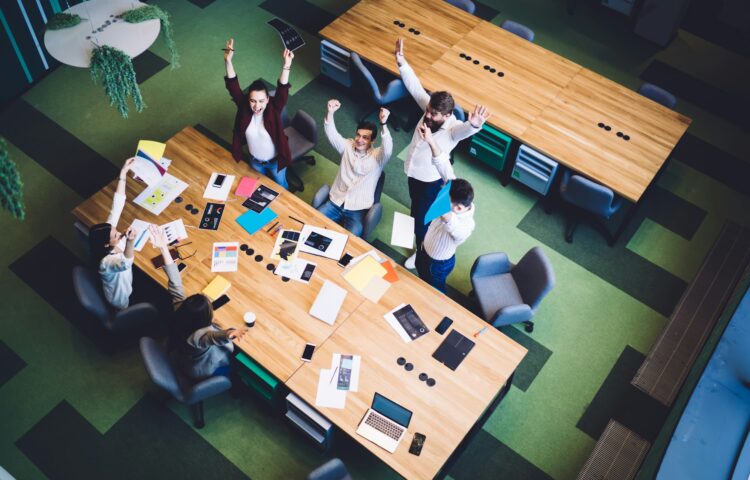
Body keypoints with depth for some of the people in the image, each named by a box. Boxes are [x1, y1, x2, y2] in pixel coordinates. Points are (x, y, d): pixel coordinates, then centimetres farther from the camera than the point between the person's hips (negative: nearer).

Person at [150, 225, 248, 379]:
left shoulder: (180, 310, -30)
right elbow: (214, 336, -70)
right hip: (206, 372, -6)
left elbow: (175, 285, -28)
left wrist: (164, 248, -32)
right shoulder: (197, 336, -48)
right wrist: (230, 334, -93)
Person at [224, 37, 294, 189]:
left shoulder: (273, 109, -31)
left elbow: (282, 91, -47)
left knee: (280, 185, 27)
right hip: (255, 160, 2)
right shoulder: (244, 108, -25)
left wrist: (286, 65, -63)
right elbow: (233, 86, -36)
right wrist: (228, 61, -51)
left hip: (275, 160, -2)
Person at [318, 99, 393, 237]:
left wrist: (383, 124, -44)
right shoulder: (347, 146, 4)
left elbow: (388, 150, -27)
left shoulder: (377, 156, -5)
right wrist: (330, 113, -30)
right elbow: (332, 135, -11)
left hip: (357, 210, -4)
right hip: (335, 203, 4)